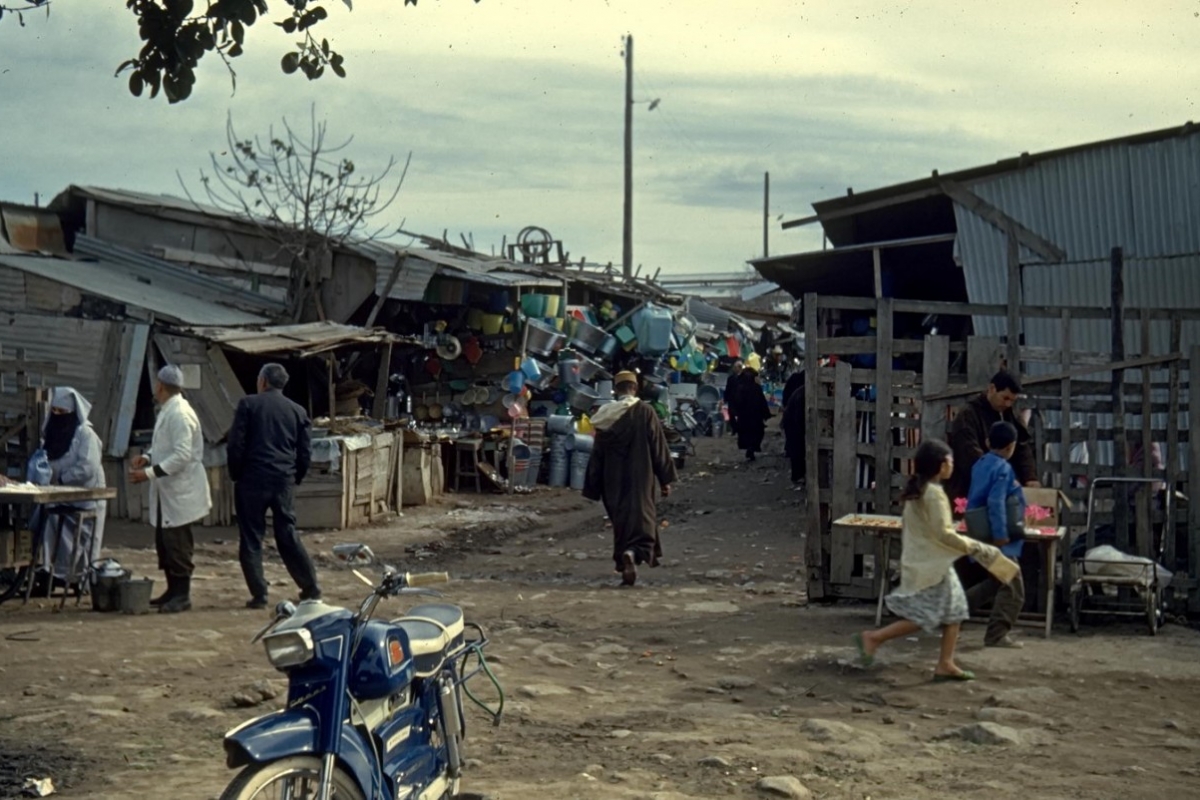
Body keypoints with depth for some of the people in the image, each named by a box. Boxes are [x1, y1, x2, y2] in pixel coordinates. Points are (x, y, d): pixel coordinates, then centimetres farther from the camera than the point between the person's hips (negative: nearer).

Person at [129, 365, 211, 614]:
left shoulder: (180, 414, -19)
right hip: (166, 491, 10)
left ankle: (182, 595, 3)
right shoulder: (166, 411, 13)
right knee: (164, 542, 14)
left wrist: (150, 473, -25)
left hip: (180, 492, -10)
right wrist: (147, 458, 5)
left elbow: (182, 455, -25)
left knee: (177, 544, -4)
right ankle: (173, 590, 23)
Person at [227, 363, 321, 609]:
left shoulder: (248, 405, -1)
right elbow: (305, 452, 7)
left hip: (252, 480, -4)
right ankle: (311, 589, 12)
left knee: (251, 539, 3)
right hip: (284, 483, 4)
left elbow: (236, 445, -6)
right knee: (288, 536, 12)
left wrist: (236, 475, 5)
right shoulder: (298, 411, 10)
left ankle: (259, 595, 1)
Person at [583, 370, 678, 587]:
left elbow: (597, 455, 6)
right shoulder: (645, 413, -5)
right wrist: (665, 479, 1)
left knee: (621, 518, 15)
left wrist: (593, 486, 12)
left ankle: (624, 555, 16)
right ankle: (635, 551, -32)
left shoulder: (605, 417, 3)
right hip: (640, 477, -3)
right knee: (641, 514, -6)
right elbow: (659, 447, -5)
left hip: (613, 481, 3)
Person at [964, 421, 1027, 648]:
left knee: (996, 582, 22)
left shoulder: (980, 465, 10)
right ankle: (997, 635, 1)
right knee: (1012, 589, -1)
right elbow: (996, 503, -26)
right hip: (999, 541, -9)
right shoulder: (1003, 468, -17)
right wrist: (1000, 535, -24)